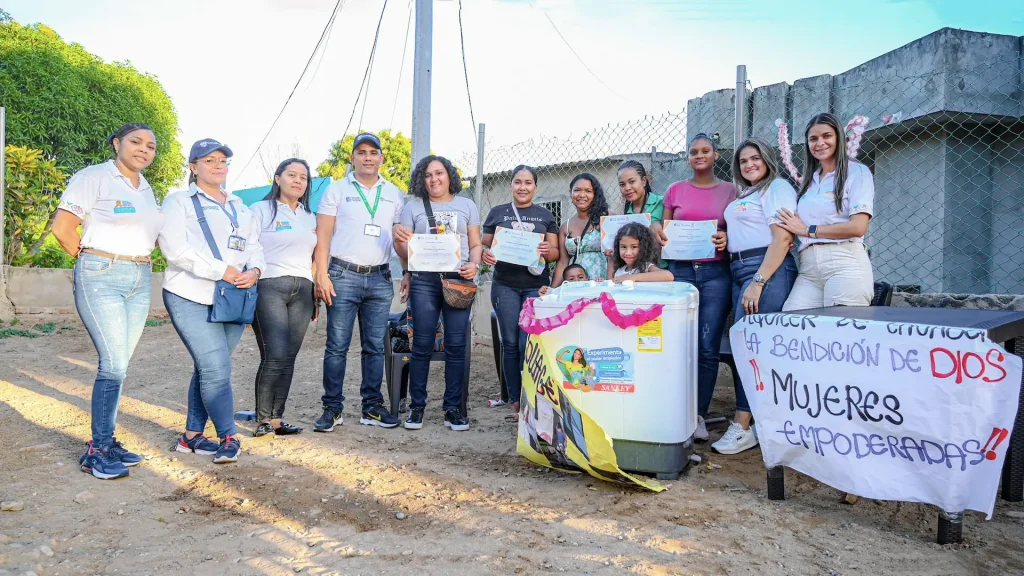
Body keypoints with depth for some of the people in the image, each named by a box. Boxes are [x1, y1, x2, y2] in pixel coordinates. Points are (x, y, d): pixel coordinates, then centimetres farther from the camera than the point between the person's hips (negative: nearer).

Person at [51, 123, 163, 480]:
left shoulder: (146, 189, 15)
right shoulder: (94, 177, -6)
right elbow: (62, 228, -9)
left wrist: (137, 260, 11)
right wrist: (91, 261, 2)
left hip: (141, 280, 7)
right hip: (101, 277, -7)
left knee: (117, 365, 9)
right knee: (114, 365, -11)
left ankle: (107, 441, 18)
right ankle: (97, 451, 0)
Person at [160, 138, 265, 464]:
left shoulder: (241, 208, 20)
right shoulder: (179, 203, 2)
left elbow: (255, 247, 13)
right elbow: (175, 248, -12)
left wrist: (254, 271, -10)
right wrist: (221, 270, -18)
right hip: (192, 298, -5)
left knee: (208, 369, 10)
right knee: (216, 369, -11)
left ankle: (192, 435, 20)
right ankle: (229, 438, -2)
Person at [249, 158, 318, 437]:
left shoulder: (310, 218, 20)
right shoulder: (261, 210, 5)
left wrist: (314, 297, 18)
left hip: (302, 289, 5)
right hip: (270, 286, -5)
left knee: (289, 357, 2)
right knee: (275, 356, -12)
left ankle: (276, 419, 8)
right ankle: (263, 420, 1)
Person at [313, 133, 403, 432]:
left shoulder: (394, 194, 13)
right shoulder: (337, 190, 5)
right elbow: (323, 236, 0)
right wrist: (322, 275, -11)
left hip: (380, 279, 3)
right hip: (343, 275, -3)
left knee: (375, 347, 6)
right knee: (337, 346, -2)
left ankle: (372, 407, 13)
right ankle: (332, 408, 7)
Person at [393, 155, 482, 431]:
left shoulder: (466, 205, 14)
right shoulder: (413, 207, 12)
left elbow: (475, 244, 11)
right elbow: (404, 252, 10)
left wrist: (474, 265, -8)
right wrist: (400, 240, -12)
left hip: (458, 279, 1)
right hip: (423, 281, 0)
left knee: (456, 345, -1)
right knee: (422, 345, -1)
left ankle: (452, 408, 7)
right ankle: (417, 407, 8)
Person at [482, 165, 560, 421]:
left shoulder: (545, 215, 12)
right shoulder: (497, 213, 11)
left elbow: (556, 253, 9)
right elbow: (484, 246, 10)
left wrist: (547, 251, -14)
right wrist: (486, 254, -13)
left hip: (536, 286, 0)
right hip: (505, 286, 1)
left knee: (529, 344, -8)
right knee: (510, 343, 2)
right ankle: (515, 402, 10)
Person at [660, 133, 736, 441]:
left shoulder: (729, 190, 9)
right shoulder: (675, 190, 11)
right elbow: (664, 231, 16)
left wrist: (727, 239, -11)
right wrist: (659, 238, -6)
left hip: (715, 273, -1)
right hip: (680, 270, 1)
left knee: (707, 347, -3)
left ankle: (699, 415, 7)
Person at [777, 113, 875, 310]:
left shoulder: (857, 172, 4)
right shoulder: (810, 180, 22)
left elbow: (858, 227, -8)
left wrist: (808, 230, -1)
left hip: (845, 264, -5)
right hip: (808, 268, 5)